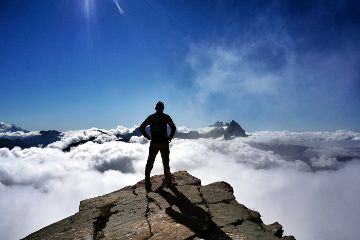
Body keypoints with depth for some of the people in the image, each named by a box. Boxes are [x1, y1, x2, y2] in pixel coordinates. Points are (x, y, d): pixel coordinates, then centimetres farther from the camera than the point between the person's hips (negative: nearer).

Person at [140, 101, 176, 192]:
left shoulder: (150, 117, 7)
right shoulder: (166, 117, -1)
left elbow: (141, 127, 2)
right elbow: (173, 128, -11)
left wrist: (148, 137, 6)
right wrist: (169, 138, 0)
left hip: (153, 143, 2)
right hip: (164, 143, -1)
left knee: (149, 163, 9)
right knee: (166, 163, 13)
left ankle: (147, 183, 5)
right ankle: (168, 182, 23)